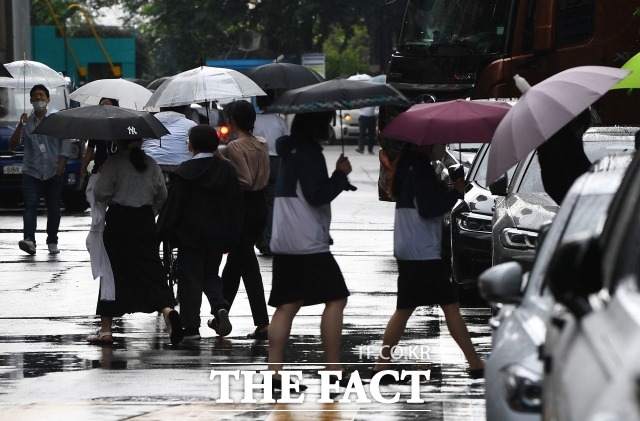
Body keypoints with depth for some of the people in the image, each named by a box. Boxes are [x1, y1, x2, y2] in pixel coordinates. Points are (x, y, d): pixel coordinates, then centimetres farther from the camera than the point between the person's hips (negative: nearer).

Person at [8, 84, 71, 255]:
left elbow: (65, 146, 3)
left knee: (53, 209, 4)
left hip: (53, 173, 0)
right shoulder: (27, 122, 9)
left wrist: (60, 168, -6)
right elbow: (13, 144, 1)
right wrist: (20, 126, -12)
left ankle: (52, 242, 12)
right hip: (31, 172, 0)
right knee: (30, 206, -13)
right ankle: (29, 240, -25)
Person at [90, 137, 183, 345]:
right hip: (145, 222, 4)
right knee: (151, 268, 4)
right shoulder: (151, 164, 6)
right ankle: (167, 309, -22)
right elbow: (162, 195, 11)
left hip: (118, 221, -4)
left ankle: (105, 329, 9)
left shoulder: (113, 163, -10)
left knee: (113, 272, 5)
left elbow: (101, 193, -13)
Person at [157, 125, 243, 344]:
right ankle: (220, 306, -8)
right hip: (217, 235, 4)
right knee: (211, 275, 19)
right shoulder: (226, 169, 3)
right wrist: (230, 238, 14)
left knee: (190, 279, 2)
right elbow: (236, 205, 7)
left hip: (190, 235, -4)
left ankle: (191, 327, 0)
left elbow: (173, 205, -12)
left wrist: (164, 232, -2)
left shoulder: (184, 172, -12)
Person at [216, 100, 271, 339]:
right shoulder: (262, 144, 7)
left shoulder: (235, 146, -16)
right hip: (261, 205, 8)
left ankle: (262, 323, 1)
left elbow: (245, 180, -22)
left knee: (247, 264, 0)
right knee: (235, 259, 16)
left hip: (243, 205, -8)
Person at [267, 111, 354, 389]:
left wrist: (339, 180, 13)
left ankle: (274, 371, 0)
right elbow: (317, 195, -17)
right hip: (308, 242, -9)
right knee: (335, 300, -3)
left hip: (283, 241, 9)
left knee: (287, 305, 6)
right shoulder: (308, 152, -12)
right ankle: (333, 370, -6)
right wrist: (341, 174, -5)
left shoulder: (291, 151, 17)